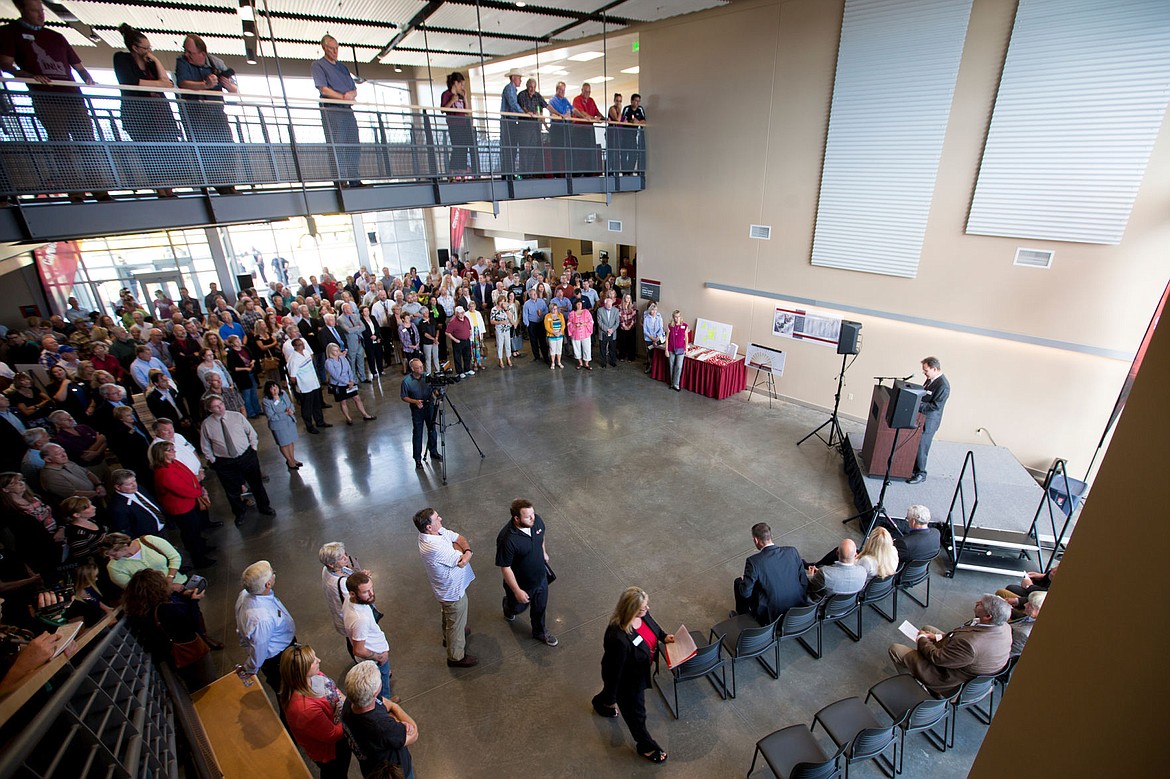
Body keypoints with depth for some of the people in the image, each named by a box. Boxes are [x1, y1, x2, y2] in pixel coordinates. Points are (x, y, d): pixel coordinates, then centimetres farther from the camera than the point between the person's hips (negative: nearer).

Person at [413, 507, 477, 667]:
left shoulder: (436, 531, -14)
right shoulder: (434, 547, -41)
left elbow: (459, 538, -10)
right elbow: (460, 560, -30)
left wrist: (467, 551, -29)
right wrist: (455, 546, -13)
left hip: (446, 588, 9)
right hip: (453, 592, -9)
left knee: (449, 616, 34)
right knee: (456, 623, 15)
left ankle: (448, 637, 60)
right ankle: (456, 657, 38)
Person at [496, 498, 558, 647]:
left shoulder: (537, 520, -21)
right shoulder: (507, 539, -38)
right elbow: (505, 567, -26)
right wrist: (517, 591, -20)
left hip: (540, 576, 4)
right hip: (521, 583, -4)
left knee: (540, 606, 25)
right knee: (518, 607, 26)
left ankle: (539, 631, 53)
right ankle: (508, 608, 61)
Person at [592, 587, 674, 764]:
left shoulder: (641, 614, -24)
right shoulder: (619, 638, -46)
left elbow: (651, 624, 3)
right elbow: (614, 670, -30)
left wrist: (664, 636, -9)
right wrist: (612, 698, -16)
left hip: (638, 671, 8)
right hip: (627, 680, -7)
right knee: (635, 712, 21)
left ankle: (600, 703, 69)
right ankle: (645, 745, 51)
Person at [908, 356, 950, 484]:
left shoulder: (943, 386, -21)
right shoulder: (930, 379, 7)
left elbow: (935, 406, -22)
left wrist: (917, 405, -22)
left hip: (928, 421, -9)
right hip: (921, 418, 9)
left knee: (921, 447, -1)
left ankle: (920, 474, 12)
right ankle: (912, 468, 29)